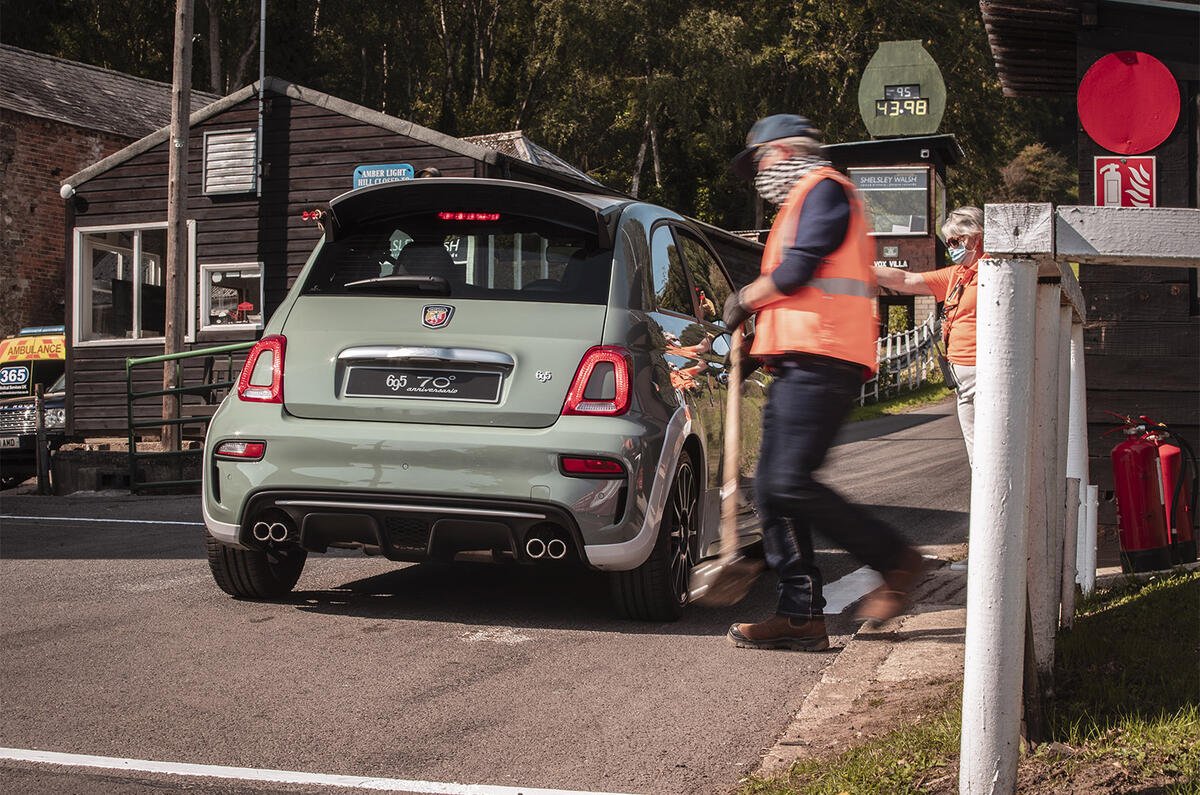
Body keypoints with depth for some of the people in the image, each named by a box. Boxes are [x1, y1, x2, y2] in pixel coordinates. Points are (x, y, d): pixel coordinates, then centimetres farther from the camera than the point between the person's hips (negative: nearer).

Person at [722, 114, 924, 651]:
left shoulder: (825, 189, -1)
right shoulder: (798, 205, 31)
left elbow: (796, 270, -12)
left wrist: (743, 300, 3)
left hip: (821, 362, -10)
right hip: (799, 366, 10)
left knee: (790, 484, -18)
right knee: (770, 490, 2)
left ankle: (896, 561, -5)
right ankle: (801, 615, 0)